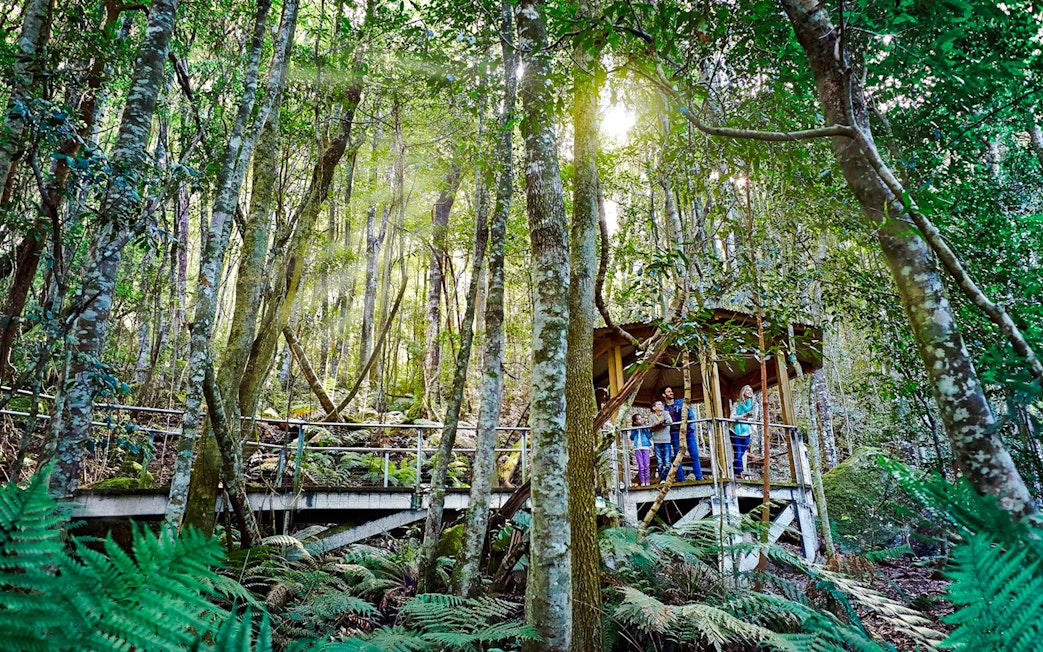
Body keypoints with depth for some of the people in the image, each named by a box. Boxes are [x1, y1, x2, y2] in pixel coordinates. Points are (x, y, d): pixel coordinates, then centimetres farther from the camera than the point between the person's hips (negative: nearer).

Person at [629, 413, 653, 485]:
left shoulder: (646, 427, 7)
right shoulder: (634, 429, 10)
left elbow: (649, 436, -2)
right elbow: (632, 438, 3)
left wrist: (644, 429, -8)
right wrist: (635, 430, -4)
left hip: (645, 447, -1)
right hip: (637, 448, 1)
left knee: (646, 466, -1)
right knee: (641, 466, -1)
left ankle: (647, 481, 5)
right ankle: (642, 481, 3)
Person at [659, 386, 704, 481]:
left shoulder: (681, 402, 8)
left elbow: (691, 414, 6)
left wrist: (691, 428, -4)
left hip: (687, 431, 0)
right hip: (675, 434, 0)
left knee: (694, 454, -3)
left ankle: (699, 477, 3)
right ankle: (681, 479, 6)